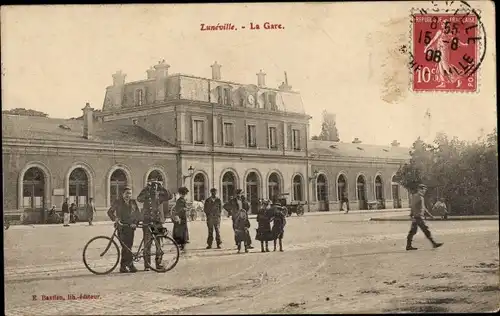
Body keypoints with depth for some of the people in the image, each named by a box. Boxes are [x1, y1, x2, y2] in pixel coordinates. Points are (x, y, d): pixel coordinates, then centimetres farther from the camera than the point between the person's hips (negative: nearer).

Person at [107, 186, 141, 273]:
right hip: (122, 227, -3)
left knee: (128, 246, 2)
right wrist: (115, 219, -13)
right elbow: (110, 212, 4)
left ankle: (123, 267, 11)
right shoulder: (118, 202, 3)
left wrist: (135, 222, -6)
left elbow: (138, 213, 10)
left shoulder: (133, 202, 11)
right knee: (126, 247, -12)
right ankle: (130, 265, -11)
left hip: (131, 227, 3)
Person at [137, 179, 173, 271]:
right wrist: (146, 189, -20)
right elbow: (139, 199, -17)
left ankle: (158, 263, 16)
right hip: (147, 222, -2)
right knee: (147, 244, -3)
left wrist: (162, 188, -13)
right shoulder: (146, 195, 3)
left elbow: (170, 196, -8)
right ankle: (147, 265, 2)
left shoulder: (160, 196, 7)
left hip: (158, 222, 2)